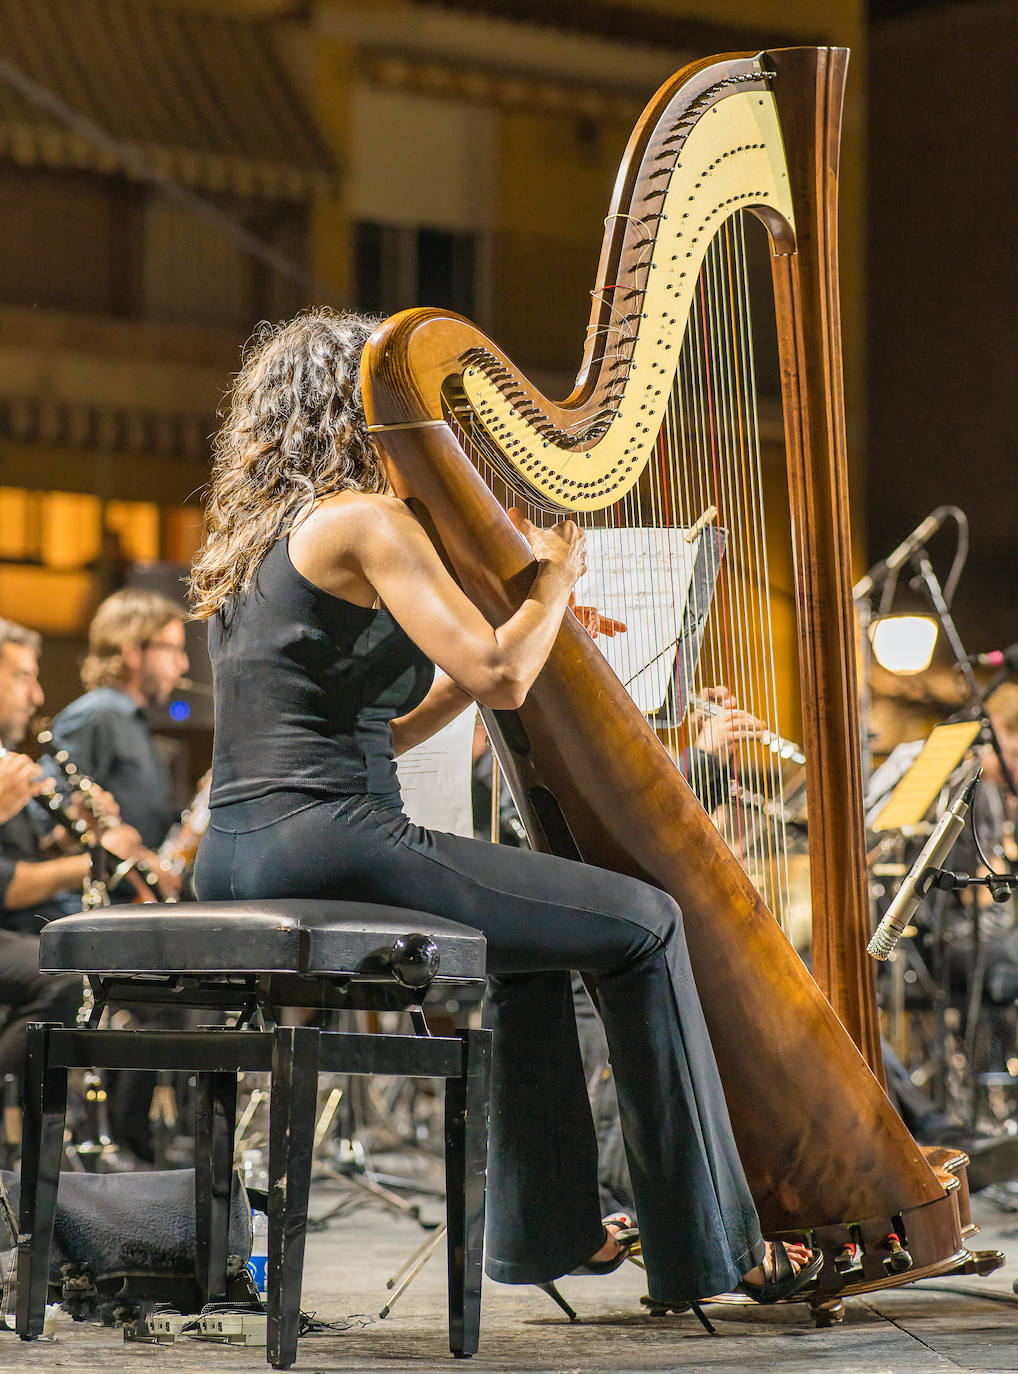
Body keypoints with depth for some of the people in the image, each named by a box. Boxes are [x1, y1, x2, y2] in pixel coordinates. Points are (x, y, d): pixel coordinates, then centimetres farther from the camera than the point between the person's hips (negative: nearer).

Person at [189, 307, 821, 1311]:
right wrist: (555, 578, 4)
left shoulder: (252, 542, 21)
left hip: (232, 869, 10)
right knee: (641, 926, -1)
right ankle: (711, 1247, 4)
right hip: (327, 844, -10)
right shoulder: (366, 522, -6)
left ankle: (549, 1225, 30)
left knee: (532, 931, 29)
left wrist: (524, 631, 22)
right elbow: (498, 679, -14)